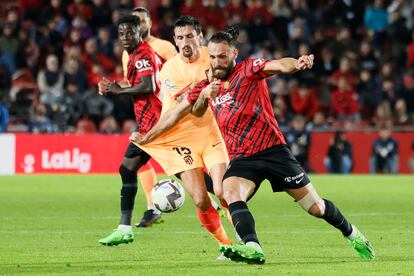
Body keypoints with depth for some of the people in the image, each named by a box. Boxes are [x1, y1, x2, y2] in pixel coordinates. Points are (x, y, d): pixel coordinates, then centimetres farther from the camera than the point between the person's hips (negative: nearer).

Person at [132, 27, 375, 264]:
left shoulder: (249, 69, -5)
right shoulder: (206, 86, 11)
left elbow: (279, 65, -24)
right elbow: (177, 113, 19)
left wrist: (297, 63, -46)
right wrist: (146, 137, 16)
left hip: (273, 149, -4)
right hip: (241, 158, 4)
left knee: (316, 207, 1)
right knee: (231, 193, -29)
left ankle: (351, 233, 29)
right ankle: (252, 249, -45)